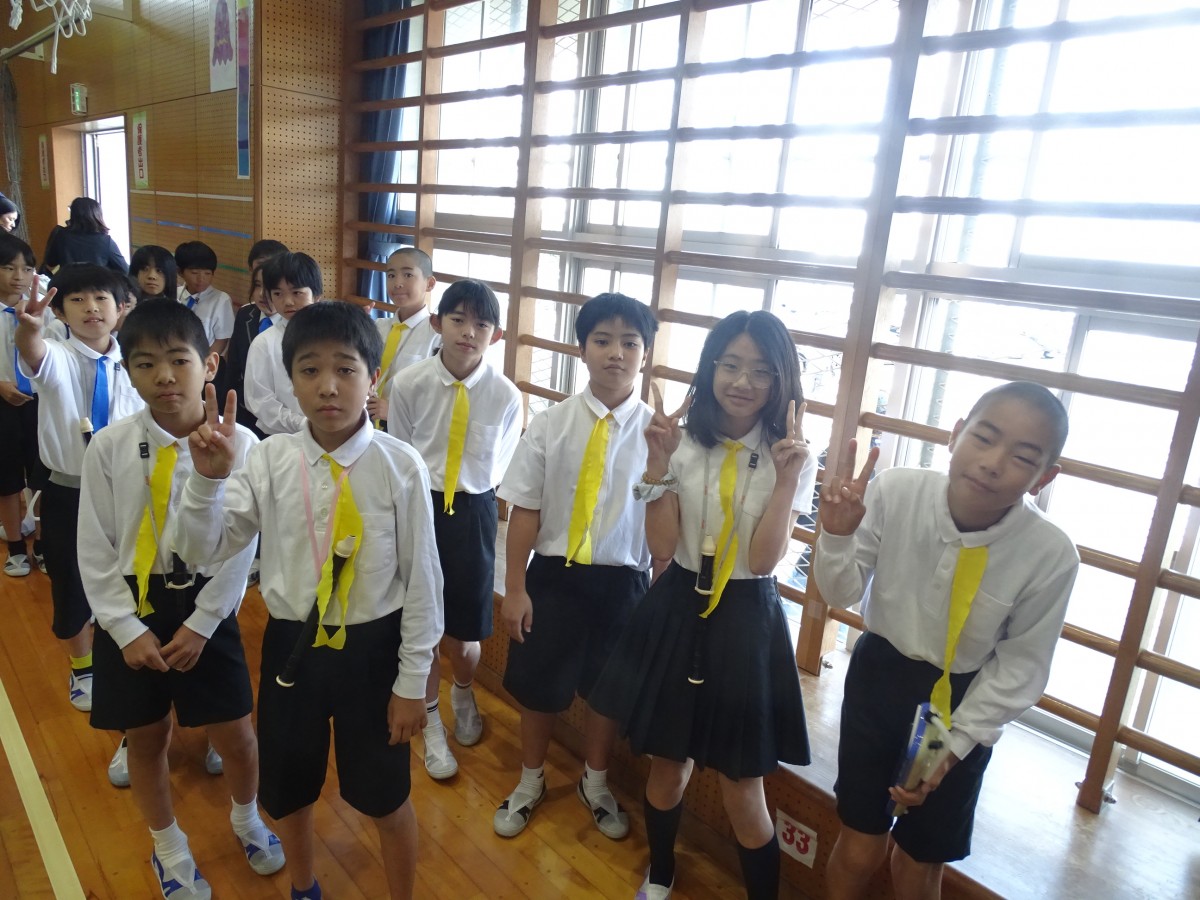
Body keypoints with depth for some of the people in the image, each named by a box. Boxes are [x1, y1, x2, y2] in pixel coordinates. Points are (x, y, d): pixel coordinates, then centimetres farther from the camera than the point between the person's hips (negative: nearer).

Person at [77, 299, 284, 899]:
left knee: (234, 735, 10)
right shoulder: (108, 447, -9)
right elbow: (94, 552, -3)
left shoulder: (238, 444, -13)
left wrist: (200, 624, -10)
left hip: (206, 607, -1)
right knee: (145, 738, 16)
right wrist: (128, 630, -7)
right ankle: (169, 849, 43)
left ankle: (246, 820, 43)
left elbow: (240, 548, -9)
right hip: (129, 609, 2)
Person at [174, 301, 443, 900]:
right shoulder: (270, 458, -8)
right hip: (291, 644, 3)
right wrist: (208, 477, -24)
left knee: (386, 797, 15)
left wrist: (412, 682, -5)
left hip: (372, 648, -3)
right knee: (286, 790, 23)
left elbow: (422, 578, -10)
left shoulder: (401, 465, -17)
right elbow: (204, 549, -6)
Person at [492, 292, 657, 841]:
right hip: (554, 573, 0)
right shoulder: (550, 425, -8)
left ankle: (595, 783, 48)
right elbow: (526, 509, -4)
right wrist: (515, 587, -4)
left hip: (622, 580, 0)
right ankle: (530, 781, 46)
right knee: (538, 685, 16)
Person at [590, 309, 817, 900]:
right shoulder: (683, 441, -5)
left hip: (746, 621, -2)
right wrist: (659, 463, -20)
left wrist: (785, 477, -25)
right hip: (677, 611, 2)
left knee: (741, 789, 6)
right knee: (667, 764, 19)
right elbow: (662, 548, -10)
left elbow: (762, 561, -16)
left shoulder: (792, 456, -8)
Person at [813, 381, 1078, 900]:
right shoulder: (894, 493, -25)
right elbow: (842, 596, -11)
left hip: (964, 702, 0)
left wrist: (955, 743, -11)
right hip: (879, 675, 0)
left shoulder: (1052, 556, -24)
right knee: (860, 848, 10)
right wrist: (837, 536, -30)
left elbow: (1020, 664, -9)